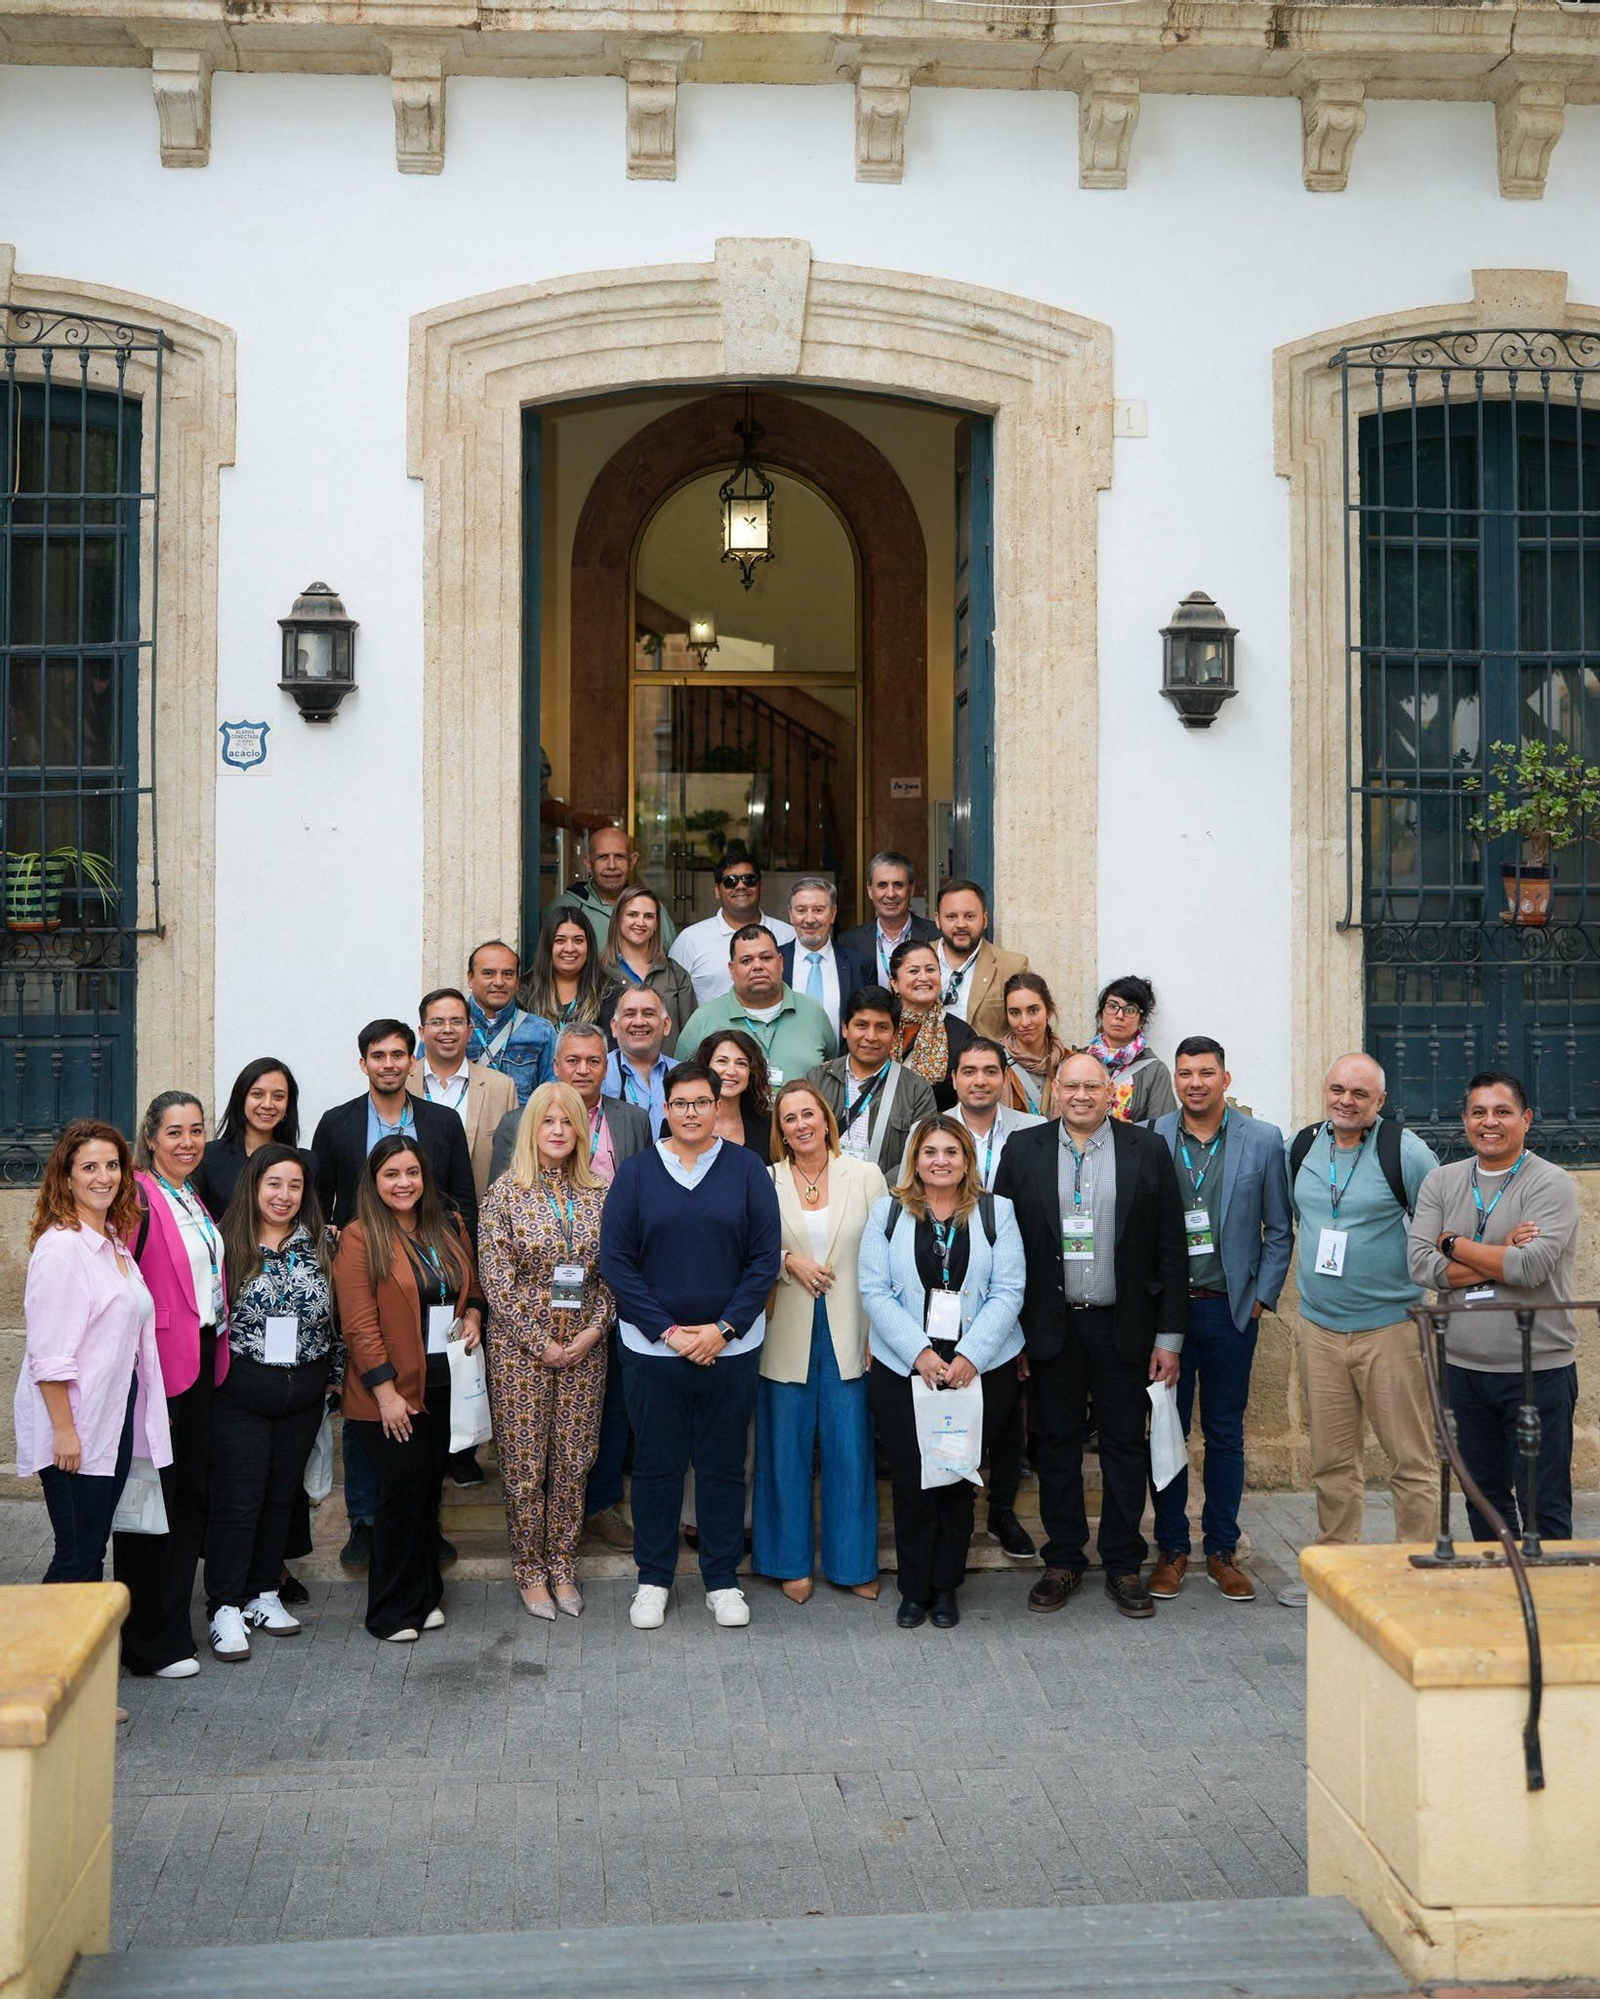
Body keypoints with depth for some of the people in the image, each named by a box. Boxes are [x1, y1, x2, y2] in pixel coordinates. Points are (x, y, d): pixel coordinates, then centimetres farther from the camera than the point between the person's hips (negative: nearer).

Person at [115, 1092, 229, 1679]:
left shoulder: (194, 1201, 14)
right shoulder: (139, 1198, -14)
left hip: (200, 1361, 9)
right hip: (159, 1363, -9)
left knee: (191, 1493, 15)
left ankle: (173, 1623, 27)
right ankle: (149, 1644, 10)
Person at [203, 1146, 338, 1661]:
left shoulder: (319, 1245, 4)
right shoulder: (228, 1244, -7)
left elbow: (335, 1316, 8)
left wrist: (329, 1377, 6)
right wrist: (216, 1375, -6)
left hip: (303, 1392, 4)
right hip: (240, 1392, -4)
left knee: (282, 1494, 12)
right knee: (237, 1498, -2)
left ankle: (263, 1594, 25)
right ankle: (226, 1609, 6)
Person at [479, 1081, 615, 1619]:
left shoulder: (598, 1193, 5)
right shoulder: (505, 1192, -5)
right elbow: (496, 1280, -8)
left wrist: (593, 1331, -7)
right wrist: (542, 1343, -10)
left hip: (584, 1348, 3)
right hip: (521, 1349, -3)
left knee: (574, 1462, 7)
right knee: (525, 1465, 3)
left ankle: (562, 1568, 20)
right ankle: (530, 1571, 17)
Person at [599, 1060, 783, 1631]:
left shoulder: (747, 1169, 0)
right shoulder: (636, 1172, 0)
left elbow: (765, 1257, -2)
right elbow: (615, 1261, -3)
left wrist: (723, 1329, -10)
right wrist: (668, 1331, -10)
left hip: (730, 1348, 0)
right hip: (652, 1348, 0)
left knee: (723, 1466, 9)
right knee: (656, 1466, 9)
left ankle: (721, 1580, 23)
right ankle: (653, 1579, 23)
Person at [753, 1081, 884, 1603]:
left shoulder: (865, 1177, 1)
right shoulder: (765, 1182, 3)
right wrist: (788, 1261, -13)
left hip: (848, 1333, 0)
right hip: (787, 1335, 1)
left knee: (849, 1447, 3)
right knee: (787, 1448, 7)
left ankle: (852, 1563, 18)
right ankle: (792, 1561, 21)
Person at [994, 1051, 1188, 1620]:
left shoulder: (1147, 1151, 1)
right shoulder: (1023, 1150, 2)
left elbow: (1171, 1248, 1)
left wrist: (1169, 1336, -3)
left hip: (1124, 1327, 0)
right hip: (1050, 1325, 1)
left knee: (1125, 1446, 6)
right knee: (1057, 1444, 9)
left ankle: (1123, 1566, 19)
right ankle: (1063, 1561, 21)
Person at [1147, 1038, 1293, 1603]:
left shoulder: (1263, 1140, 1)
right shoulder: (1149, 1141, 0)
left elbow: (1279, 1230, 5)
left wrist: (1262, 1296, 0)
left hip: (1231, 1308, 0)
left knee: (1225, 1434, 8)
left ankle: (1222, 1550, 18)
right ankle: (1171, 1547, 17)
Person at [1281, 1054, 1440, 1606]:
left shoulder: (1404, 1151, -7)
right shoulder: (1301, 1148, 8)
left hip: (1389, 1327, -4)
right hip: (1318, 1328, 4)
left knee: (1413, 1461, 1)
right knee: (1332, 1461, 12)